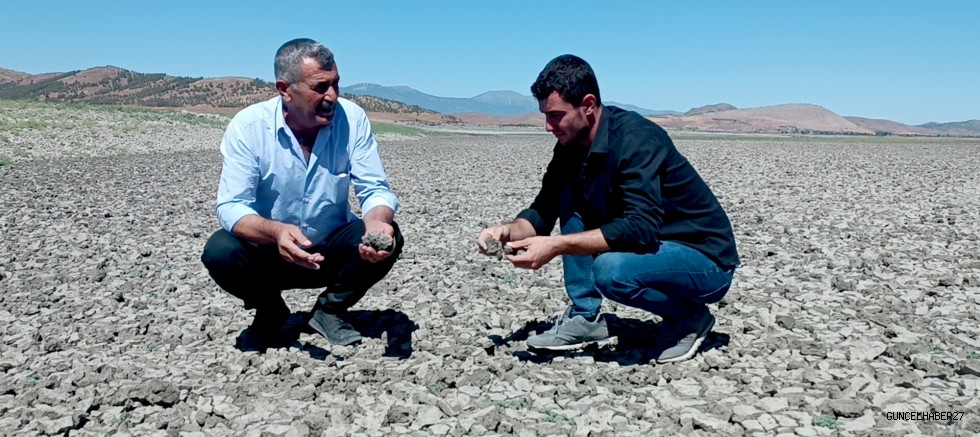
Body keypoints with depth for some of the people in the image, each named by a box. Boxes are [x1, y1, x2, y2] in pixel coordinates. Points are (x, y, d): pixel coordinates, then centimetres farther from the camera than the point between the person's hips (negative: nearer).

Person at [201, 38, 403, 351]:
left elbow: (375, 189, -13)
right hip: (267, 253, -1)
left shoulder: (352, 118, -13)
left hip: (332, 252, 1)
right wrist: (276, 231, -44)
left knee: (388, 237, -24)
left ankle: (331, 310, 2)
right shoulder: (248, 126, -17)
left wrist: (377, 223, -37)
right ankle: (272, 316, 4)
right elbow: (231, 207, -22)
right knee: (220, 251, -29)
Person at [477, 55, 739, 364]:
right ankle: (586, 318, 0)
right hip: (654, 246, 8)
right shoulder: (572, 146, -1)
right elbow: (543, 210, 3)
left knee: (611, 270, -34)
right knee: (570, 197, -4)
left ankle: (690, 316, -4)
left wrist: (557, 246, -37)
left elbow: (641, 228, -35)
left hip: (707, 259, -8)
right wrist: (510, 230, -18)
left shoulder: (636, 138, -25)